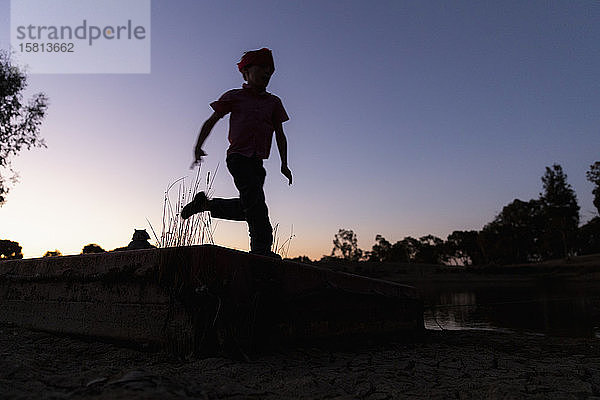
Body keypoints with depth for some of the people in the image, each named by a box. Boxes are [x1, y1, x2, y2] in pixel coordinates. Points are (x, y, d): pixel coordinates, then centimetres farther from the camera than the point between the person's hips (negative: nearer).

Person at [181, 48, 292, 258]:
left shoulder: (273, 102, 20)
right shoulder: (234, 96, 10)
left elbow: (280, 134, 18)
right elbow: (211, 121, 13)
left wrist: (284, 164, 8)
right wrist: (198, 147, 1)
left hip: (257, 161, 5)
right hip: (238, 156, -5)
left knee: (246, 209, -1)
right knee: (255, 198, -21)